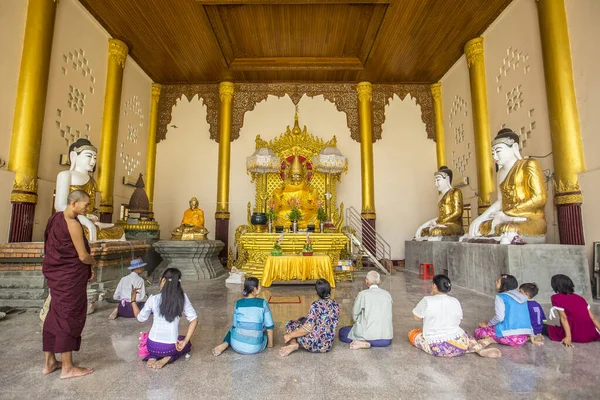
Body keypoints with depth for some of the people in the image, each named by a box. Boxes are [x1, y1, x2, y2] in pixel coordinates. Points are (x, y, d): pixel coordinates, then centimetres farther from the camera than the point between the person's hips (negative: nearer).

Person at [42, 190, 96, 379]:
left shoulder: (56, 218, 9)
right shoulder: (73, 224, -20)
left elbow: (59, 250, 14)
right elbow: (83, 256, -20)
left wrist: (86, 266, 10)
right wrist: (92, 264, 2)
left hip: (57, 274, 9)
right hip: (70, 277, -9)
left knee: (55, 316, 16)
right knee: (69, 317, 0)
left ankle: (49, 362, 27)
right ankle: (67, 367, 11)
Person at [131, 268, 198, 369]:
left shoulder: (153, 299, -9)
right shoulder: (182, 297, -8)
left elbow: (140, 318, 8)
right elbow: (194, 319, -11)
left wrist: (133, 300, 19)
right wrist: (184, 342, -4)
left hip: (153, 346, 2)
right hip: (171, 347, -2)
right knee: (187, 343, 31)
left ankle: (152, 357, 6)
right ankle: (167, 358, 2)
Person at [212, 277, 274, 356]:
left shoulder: (238, 303, -3)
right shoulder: (263, 303, -10)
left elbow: (235, 324, 6)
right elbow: (269, 326, -5)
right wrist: (270, 343, 9)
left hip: (237, 346, 1)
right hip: (255, 348, -1)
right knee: (264, 332, 31)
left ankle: (225, 344, 7)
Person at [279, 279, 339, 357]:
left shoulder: (316, 305, -18)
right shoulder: (336, 305, 0)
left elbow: (308, 328, -20)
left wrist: (290, 335, -9)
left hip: (314, 344, -6)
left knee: (290, 324, 13)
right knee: (303, 320, 27)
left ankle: (294, 344, -7)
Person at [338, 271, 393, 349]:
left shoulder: (363, 294, -7)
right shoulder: (387, 294, 4)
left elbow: (355, 316, 0)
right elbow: (387, 315, 13)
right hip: (387, 340, 4)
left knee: (342, 332, 17)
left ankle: (363, 343, -7)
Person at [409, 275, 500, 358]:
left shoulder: (427, 301, -15)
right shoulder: (455, 301, 2)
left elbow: (416, 317, -1)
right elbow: (458, 321, 15)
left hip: (437, 348, -4)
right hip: (458, 345, 4)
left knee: (412, 334, 16)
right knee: (467, 337, 36)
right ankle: (480, 349, 3)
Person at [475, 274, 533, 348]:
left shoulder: (501, 296, -6)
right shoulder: (522, 297, 14)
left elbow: (499, 317, -12)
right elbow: (527, 318, 17)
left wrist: (487, 324, 3)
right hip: (523, 339, 6)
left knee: (478, 331, 8)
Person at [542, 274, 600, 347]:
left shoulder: (556, 298, -7)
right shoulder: (579, 297, 10)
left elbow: (564, 318, -14)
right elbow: (593, 318, 6)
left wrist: (568, 337, -17)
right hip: (591, 336, 5)